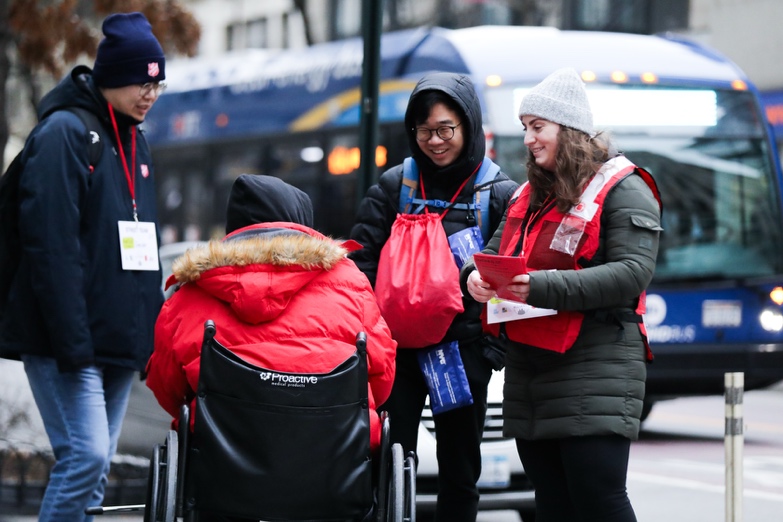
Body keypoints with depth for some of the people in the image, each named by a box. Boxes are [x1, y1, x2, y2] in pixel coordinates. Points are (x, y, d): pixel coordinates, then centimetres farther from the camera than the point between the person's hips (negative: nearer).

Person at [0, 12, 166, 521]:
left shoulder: (136, 142, 17)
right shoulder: (64, 132, -9)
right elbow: (51, 246, -17)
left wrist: (152, 336, 17)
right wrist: (71, 340, -21)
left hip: (119, 340, 8)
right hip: (68, 340, -8)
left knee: (95, 467, 7)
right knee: (84, 455, -17)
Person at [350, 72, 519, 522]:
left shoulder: (500, 193, 2)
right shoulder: (393, 186, 5)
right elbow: (362, 264, 3)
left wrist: (496, 346, -6)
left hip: (464, 348, 0)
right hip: (397, 346, 0)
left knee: (460, 472, 7)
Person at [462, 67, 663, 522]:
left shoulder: (622, 189, -6)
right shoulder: (530, 195, 20)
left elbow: (632, 272, -17)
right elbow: (496, 251, 21)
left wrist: (544, 287, -26)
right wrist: (475, 276, -5)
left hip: (594, 366, -8)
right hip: (529, 366, 8)